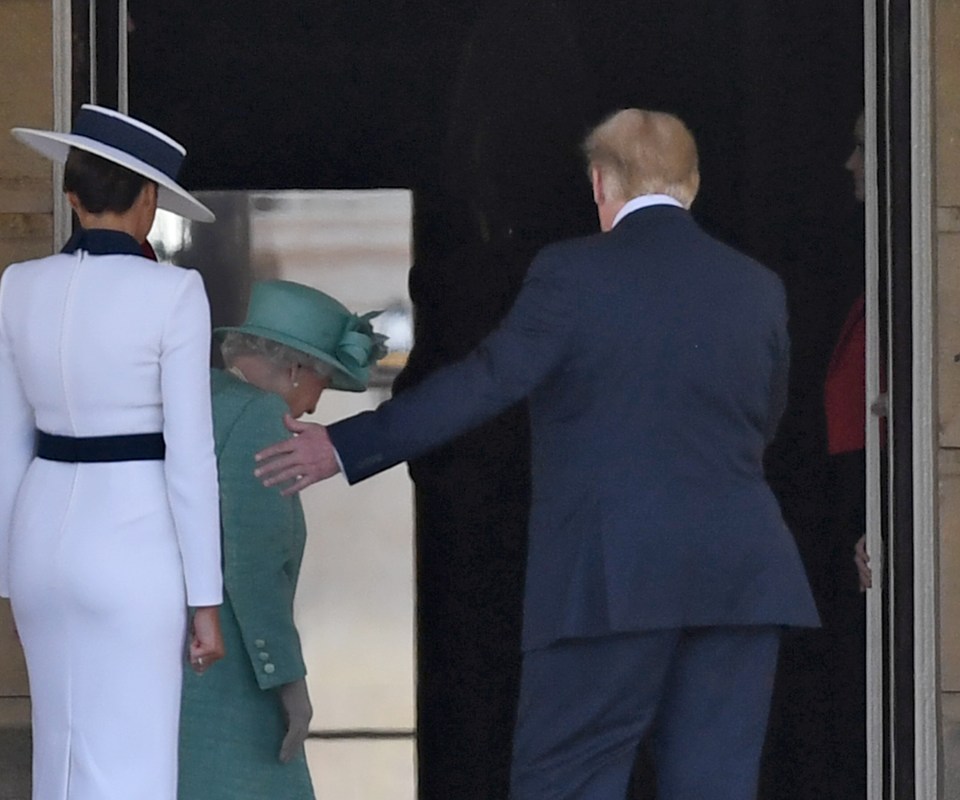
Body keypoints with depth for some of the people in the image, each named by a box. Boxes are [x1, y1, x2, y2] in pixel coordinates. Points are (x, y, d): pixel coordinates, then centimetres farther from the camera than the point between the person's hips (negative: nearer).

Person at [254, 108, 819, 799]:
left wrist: (345, 449, -3)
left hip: (612, 580, -4)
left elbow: (485, 382, -8)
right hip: (740, 577, 4)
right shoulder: (757, 287, 10)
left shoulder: (573, 274, -4)